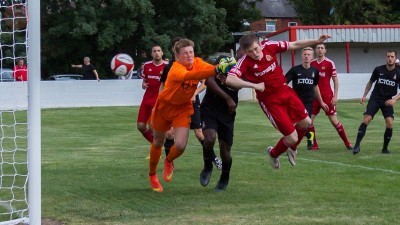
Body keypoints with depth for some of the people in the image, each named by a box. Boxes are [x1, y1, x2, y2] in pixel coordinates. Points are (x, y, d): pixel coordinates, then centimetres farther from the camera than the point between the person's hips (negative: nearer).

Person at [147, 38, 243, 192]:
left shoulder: (197, 63, -15)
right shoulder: (176, 68, -34)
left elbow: (210, 68, -33)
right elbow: (188, 76, -55)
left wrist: (225, 67, -56)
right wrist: (216, 70, -67)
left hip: (183, 108, 3)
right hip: (164, 106, -3)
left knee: (180, 146, -12)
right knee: (158, 143, 14)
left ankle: (168, 162, 25)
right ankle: (152, 175, 40)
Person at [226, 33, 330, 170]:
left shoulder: (269, 46, -9)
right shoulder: (245, 63, -22)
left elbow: (295, 45, 2)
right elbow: (230, 80, -38)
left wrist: (317, 41, 2)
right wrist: (254, 85, -39)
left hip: (285, 91, 6)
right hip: (270, 101, -6)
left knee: (306, 123, 15)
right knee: (292, 138, -5)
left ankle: (292, 149, 44)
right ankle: (273, 154, 28)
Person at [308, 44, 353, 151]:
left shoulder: (330, 63, -4)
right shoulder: (311, 64, 6)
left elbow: (335, 80, -2)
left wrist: (335, 96, -9)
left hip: (327, 96, -4)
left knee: (334, 120, -4)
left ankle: (347, 143, 7)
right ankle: (314, 145, 8)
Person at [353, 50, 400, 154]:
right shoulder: (378, 69, -5)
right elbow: (370, 82, 11)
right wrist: (364, 96, 3)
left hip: (388, 101, 0)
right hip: (375, 99, 0)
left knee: (390, 123, -15)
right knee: (366, 120, -16)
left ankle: (385, 148, 3)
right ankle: (357, 145, -15)